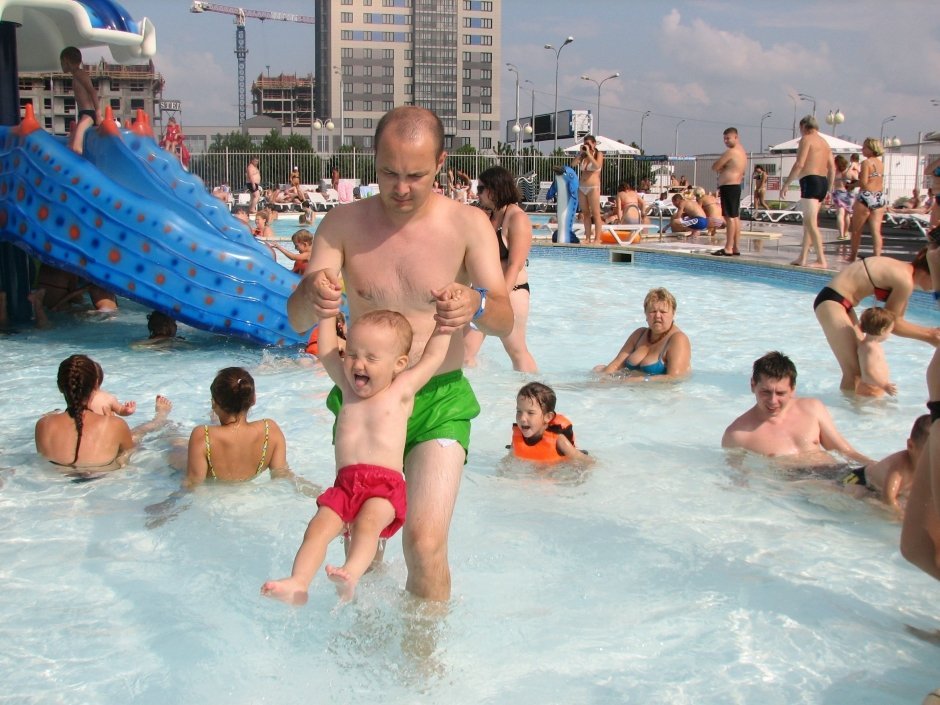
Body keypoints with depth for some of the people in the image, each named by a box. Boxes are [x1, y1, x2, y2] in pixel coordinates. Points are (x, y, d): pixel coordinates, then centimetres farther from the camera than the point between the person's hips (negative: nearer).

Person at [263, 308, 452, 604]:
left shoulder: (402, 390, 7)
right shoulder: (348, 386, 19)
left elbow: (433, 355, 10)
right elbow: (326, 351, 27)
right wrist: (328, 309, 27)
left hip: (386, 486, -4)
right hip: (345, 484, 5)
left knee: (368, 523, -32)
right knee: (319, 526, -18)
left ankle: (350, 576, -51)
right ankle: (298, 583, -28)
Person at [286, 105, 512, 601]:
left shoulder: (468, 225, -7)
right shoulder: (342, 225, -4)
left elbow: (505, 320, -14)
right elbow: (297, 321, -10)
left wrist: (476, 306, -39)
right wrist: (310, 294, -35)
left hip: (439, 400, -2)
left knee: (425, 542, -15)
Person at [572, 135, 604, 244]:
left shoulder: (599, 154, 0)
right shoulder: (583, 155, 12)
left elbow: (597, 166, -19)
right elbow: (573, 164, 0)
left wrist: (588, 153, -15)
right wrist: (580, 153, -5)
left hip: (593, 187, -6)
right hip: (582, 187, 6)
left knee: (595, 213, -6)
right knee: (585, 213, 6)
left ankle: (597, 238, -7)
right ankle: (587, 238, 9)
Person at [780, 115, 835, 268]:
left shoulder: (806, 139, -4)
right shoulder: (824, 143, 21)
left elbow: (799, 164, -14)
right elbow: (832, 168, 17)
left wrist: (786, 183, -11)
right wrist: (827, 188, 22)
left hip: (810, 181, -9)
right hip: (823, 182, 9)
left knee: (811, 223, -10)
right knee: (807, 222, 13)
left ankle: (821, 260, -15)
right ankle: (803, 258, 14)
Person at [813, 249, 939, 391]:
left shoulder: (905, 270, 9)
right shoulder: (905, 281, -19)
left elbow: (896, 319, 12)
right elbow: (891, 323, -8)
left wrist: (929, 332, 11)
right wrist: (927, 335, 1)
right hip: (831, 303, -10)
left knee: (860, 367, 17)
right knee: (853, 372, -7)